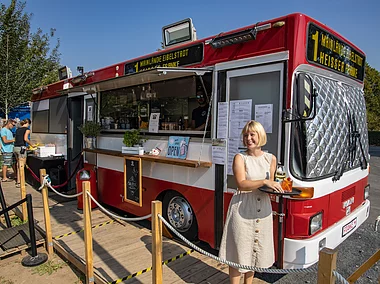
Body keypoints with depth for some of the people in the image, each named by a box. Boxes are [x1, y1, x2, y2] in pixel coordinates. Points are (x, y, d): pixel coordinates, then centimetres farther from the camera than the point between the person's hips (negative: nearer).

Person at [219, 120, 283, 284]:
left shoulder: (271, 159, 7)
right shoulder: (240, 158, -6)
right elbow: (241, 184, -17)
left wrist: (276, 187, -3)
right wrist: (264, 181, -25)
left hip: (263, 210, 5)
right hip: (242, 209, -4)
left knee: (255, 251, 17)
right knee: (239, 251, 2)